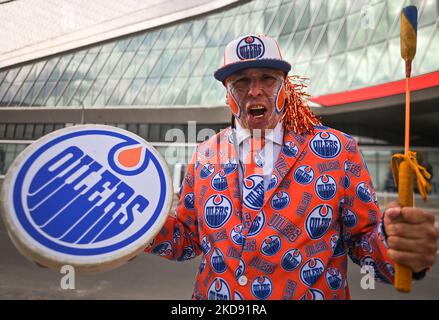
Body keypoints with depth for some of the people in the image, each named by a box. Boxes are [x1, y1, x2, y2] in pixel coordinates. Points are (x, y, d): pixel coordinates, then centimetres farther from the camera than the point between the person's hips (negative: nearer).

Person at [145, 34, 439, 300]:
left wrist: (396, 242, -28)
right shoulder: (205, 155, -3)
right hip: (212, 294, 3)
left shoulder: (338, 151, -11)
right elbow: (189, 237, 3)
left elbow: (363, 238, -6)